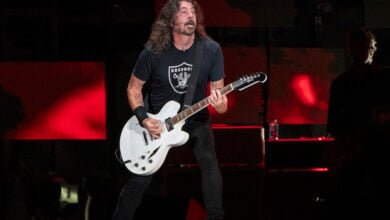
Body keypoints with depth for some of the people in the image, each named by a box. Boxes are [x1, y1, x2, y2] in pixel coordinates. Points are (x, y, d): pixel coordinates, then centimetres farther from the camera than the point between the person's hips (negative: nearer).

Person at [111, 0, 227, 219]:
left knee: (210, 166, -16)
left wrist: (220, 104, -33)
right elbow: (134, 88, -5)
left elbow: (218, 90, -9)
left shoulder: (211, 50, -16)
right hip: (156, 120, -1)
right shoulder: (153, 52, -19)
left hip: (196, 117, 1)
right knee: (140, 178, -3)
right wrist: (143, 118, -18)